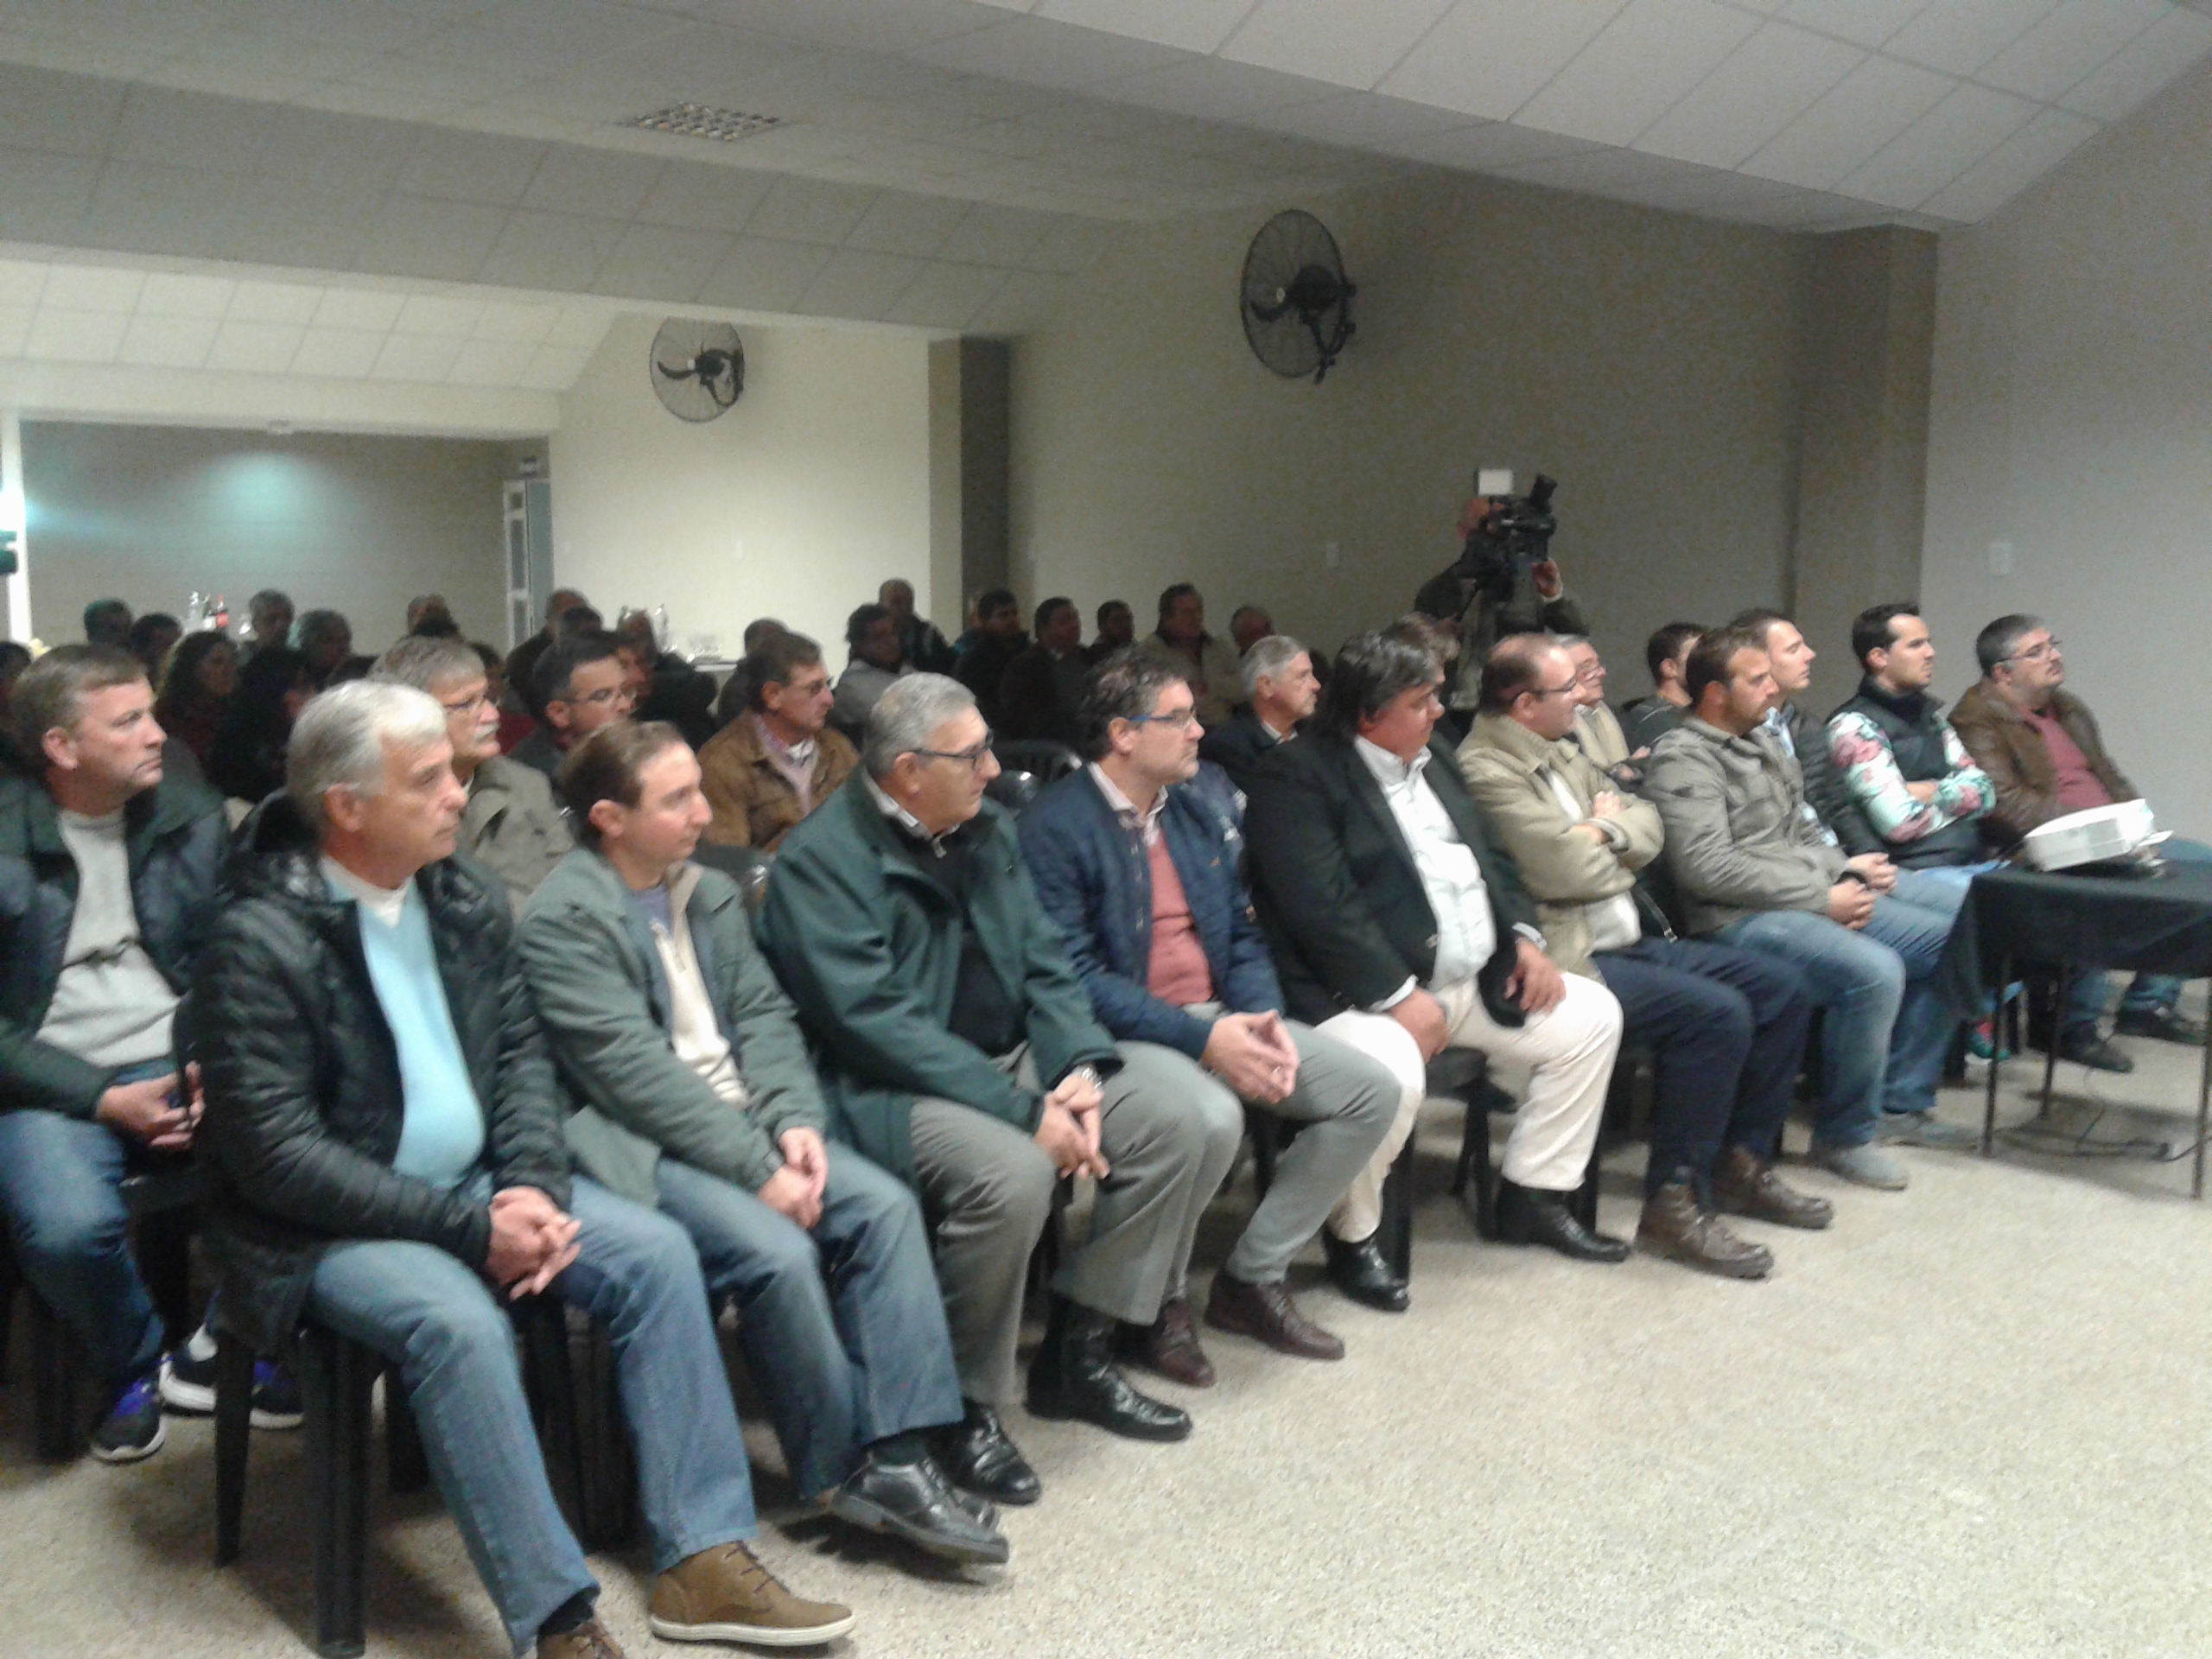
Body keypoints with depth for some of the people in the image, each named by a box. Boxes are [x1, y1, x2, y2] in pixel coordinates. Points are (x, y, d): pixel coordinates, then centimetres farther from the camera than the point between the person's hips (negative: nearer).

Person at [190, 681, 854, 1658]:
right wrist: (468, 1228, -22)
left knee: (657, 1252, -11)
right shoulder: (259, 941, -18)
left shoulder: (465, 897, 2)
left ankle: (701, 1559, -8)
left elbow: (520, 1049, 7)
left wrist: (534, 1186, -12)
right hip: (326, 1227, -6)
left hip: (474, 1182, 7)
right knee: (458, 1322, -33)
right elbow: (275, 1153, -21)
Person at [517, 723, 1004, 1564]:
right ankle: (843, 1474, -8)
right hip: (638, 1147, -7)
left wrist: (794, 1122, -9)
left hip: (743, 1125, 7)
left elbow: (763, 1015, 10)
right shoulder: (562, 919, -9)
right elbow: (633, 1067, -17)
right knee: (777, 1251, -29)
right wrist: (756, 1169, -20)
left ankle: (896, 1456, -14)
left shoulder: (710, 894, 15)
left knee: (885, 1205, -16)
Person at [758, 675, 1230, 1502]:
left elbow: (1044, 964, 10)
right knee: (1010, 1171, -35)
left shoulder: (986, 830, 9)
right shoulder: (821, 860, -15)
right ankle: (966, 1410, -11)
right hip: (891, 1087, -8)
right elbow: (876, 1021, -23)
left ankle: (1077, 1354, 9)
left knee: (1182, 1130, -5)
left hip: (1014, 1058, 8)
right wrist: (1023, 1109, -25)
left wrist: (1079, 1065, -10)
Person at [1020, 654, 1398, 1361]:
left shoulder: (1200, 812, 14)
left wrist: (1264, 1020, -6)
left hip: (1217, 1016, 8)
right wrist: (1202, 1038, -22)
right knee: (1212, 1115, -36)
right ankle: (1159, 1302, -9)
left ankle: (1255, 1277, 6)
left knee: (1372, 1091, -4)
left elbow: (1244, 935, 15)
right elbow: (1076, 975, -17)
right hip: (1120, 1031, -8)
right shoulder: (1055, 827, -11)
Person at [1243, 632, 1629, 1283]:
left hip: (1476, 980, 9)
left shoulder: (1434, 760, 15)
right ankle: (1353, 1237, -6)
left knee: (1593, 1015, 3)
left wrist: (1524, 937, 4)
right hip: (1367, 990, -9)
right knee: (1391, 1076, -36)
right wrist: (1401, 996, -23)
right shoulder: (1297, 775, -12)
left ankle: (1533, 1196, 17)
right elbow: (1321, 906, -21)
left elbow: (1491, 859, 21)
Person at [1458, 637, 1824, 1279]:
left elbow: (1648, 826, 16)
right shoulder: (1486, 768, -15)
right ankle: (1674, 1203, -15)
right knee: (1716, 1012, -26)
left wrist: (1604, 831, -6)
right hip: (1570, 957, -10)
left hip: (1631, 940, 10)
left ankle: (1741, 1162, 18)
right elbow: (1564, 868, -22)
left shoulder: (1563, 752, 16)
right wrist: (1615, 838, -1)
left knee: (1781, 986, 7)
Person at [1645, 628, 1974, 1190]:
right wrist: (1823, 898, -17)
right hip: (1746, 914, -10)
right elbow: (1708, 868, -20)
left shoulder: (1761, 739, 21)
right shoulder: (1682, 759, -9)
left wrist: (1846, 866, 6)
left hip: (1820, 887, 10)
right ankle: (1845, 1136, -11)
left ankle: (1900, 1104, 12)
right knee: (1875, 971, -32)